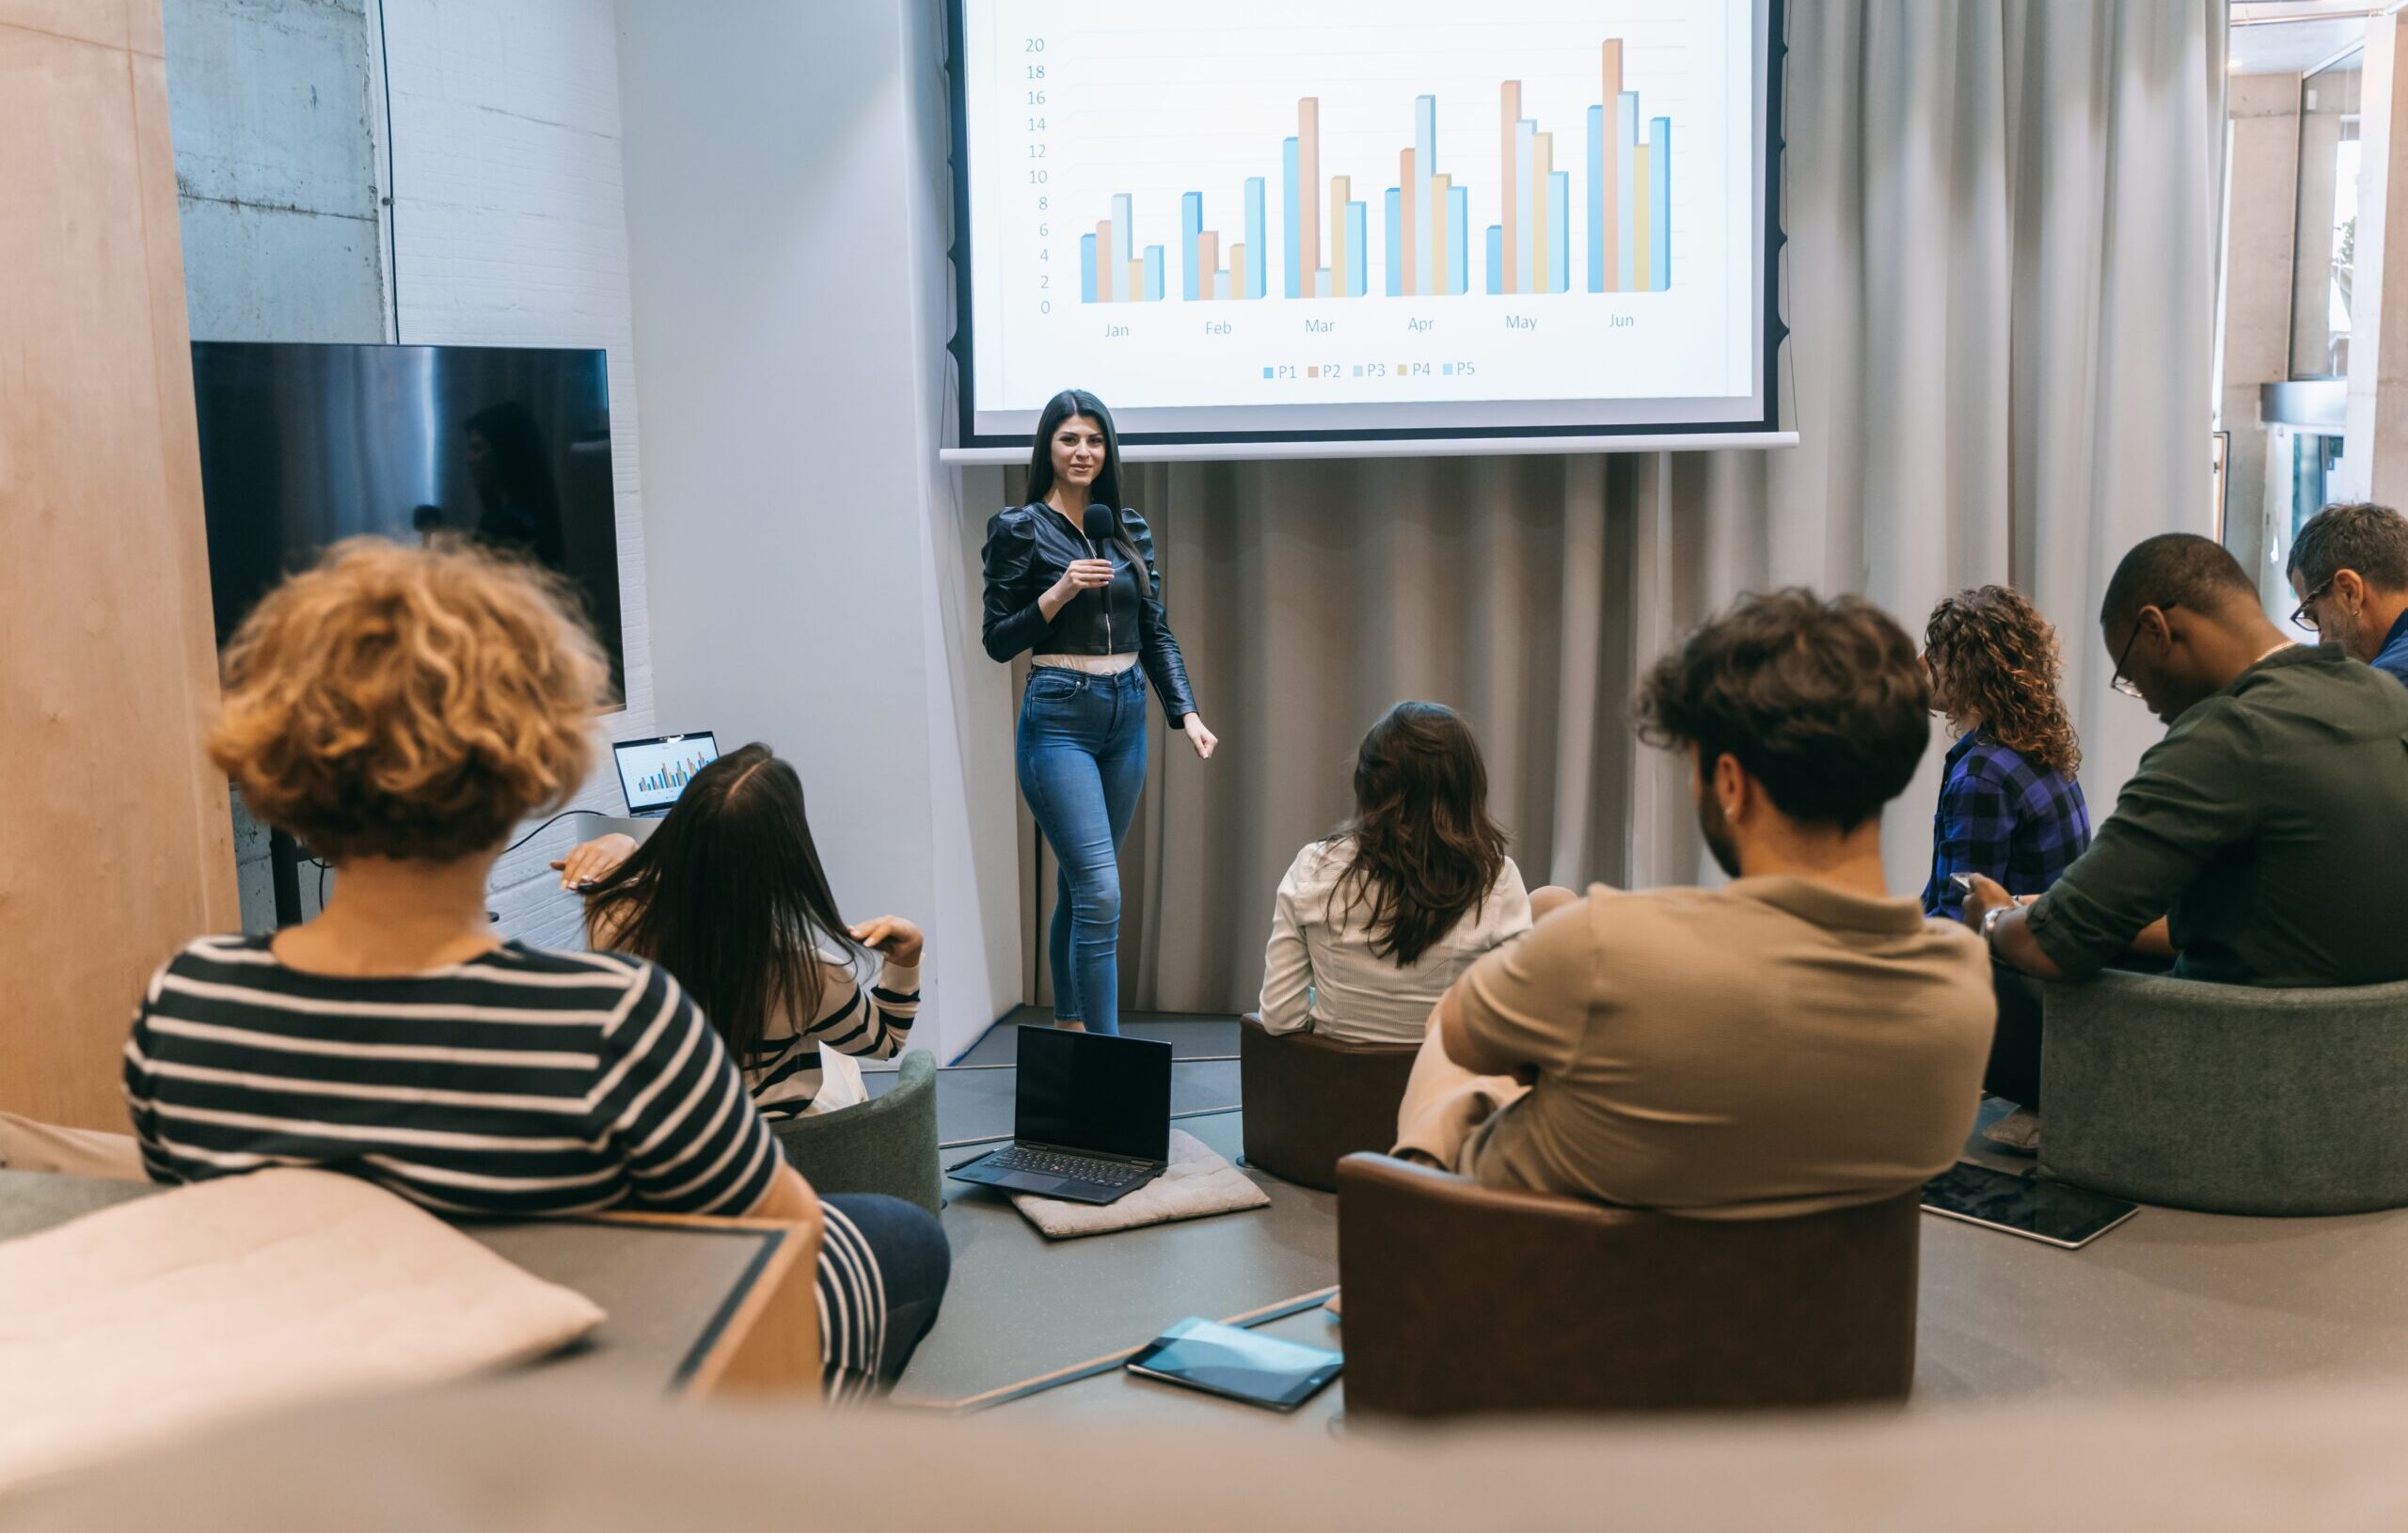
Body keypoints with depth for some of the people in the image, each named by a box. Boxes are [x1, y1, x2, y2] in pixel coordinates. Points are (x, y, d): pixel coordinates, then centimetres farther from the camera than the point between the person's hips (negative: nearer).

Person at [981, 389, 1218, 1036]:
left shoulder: (1131, 529, 11)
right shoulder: (1019, 528, -4)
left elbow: (1157, 632, 11)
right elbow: (998, 641, -4)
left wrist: (1187, 713, 0)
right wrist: (1059, 593, -18)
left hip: (1126, 718, 5)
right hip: (1059, 720, -5)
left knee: (1078, 886, 14)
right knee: (1100, 892, -14)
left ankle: (1067, 1026, 26)